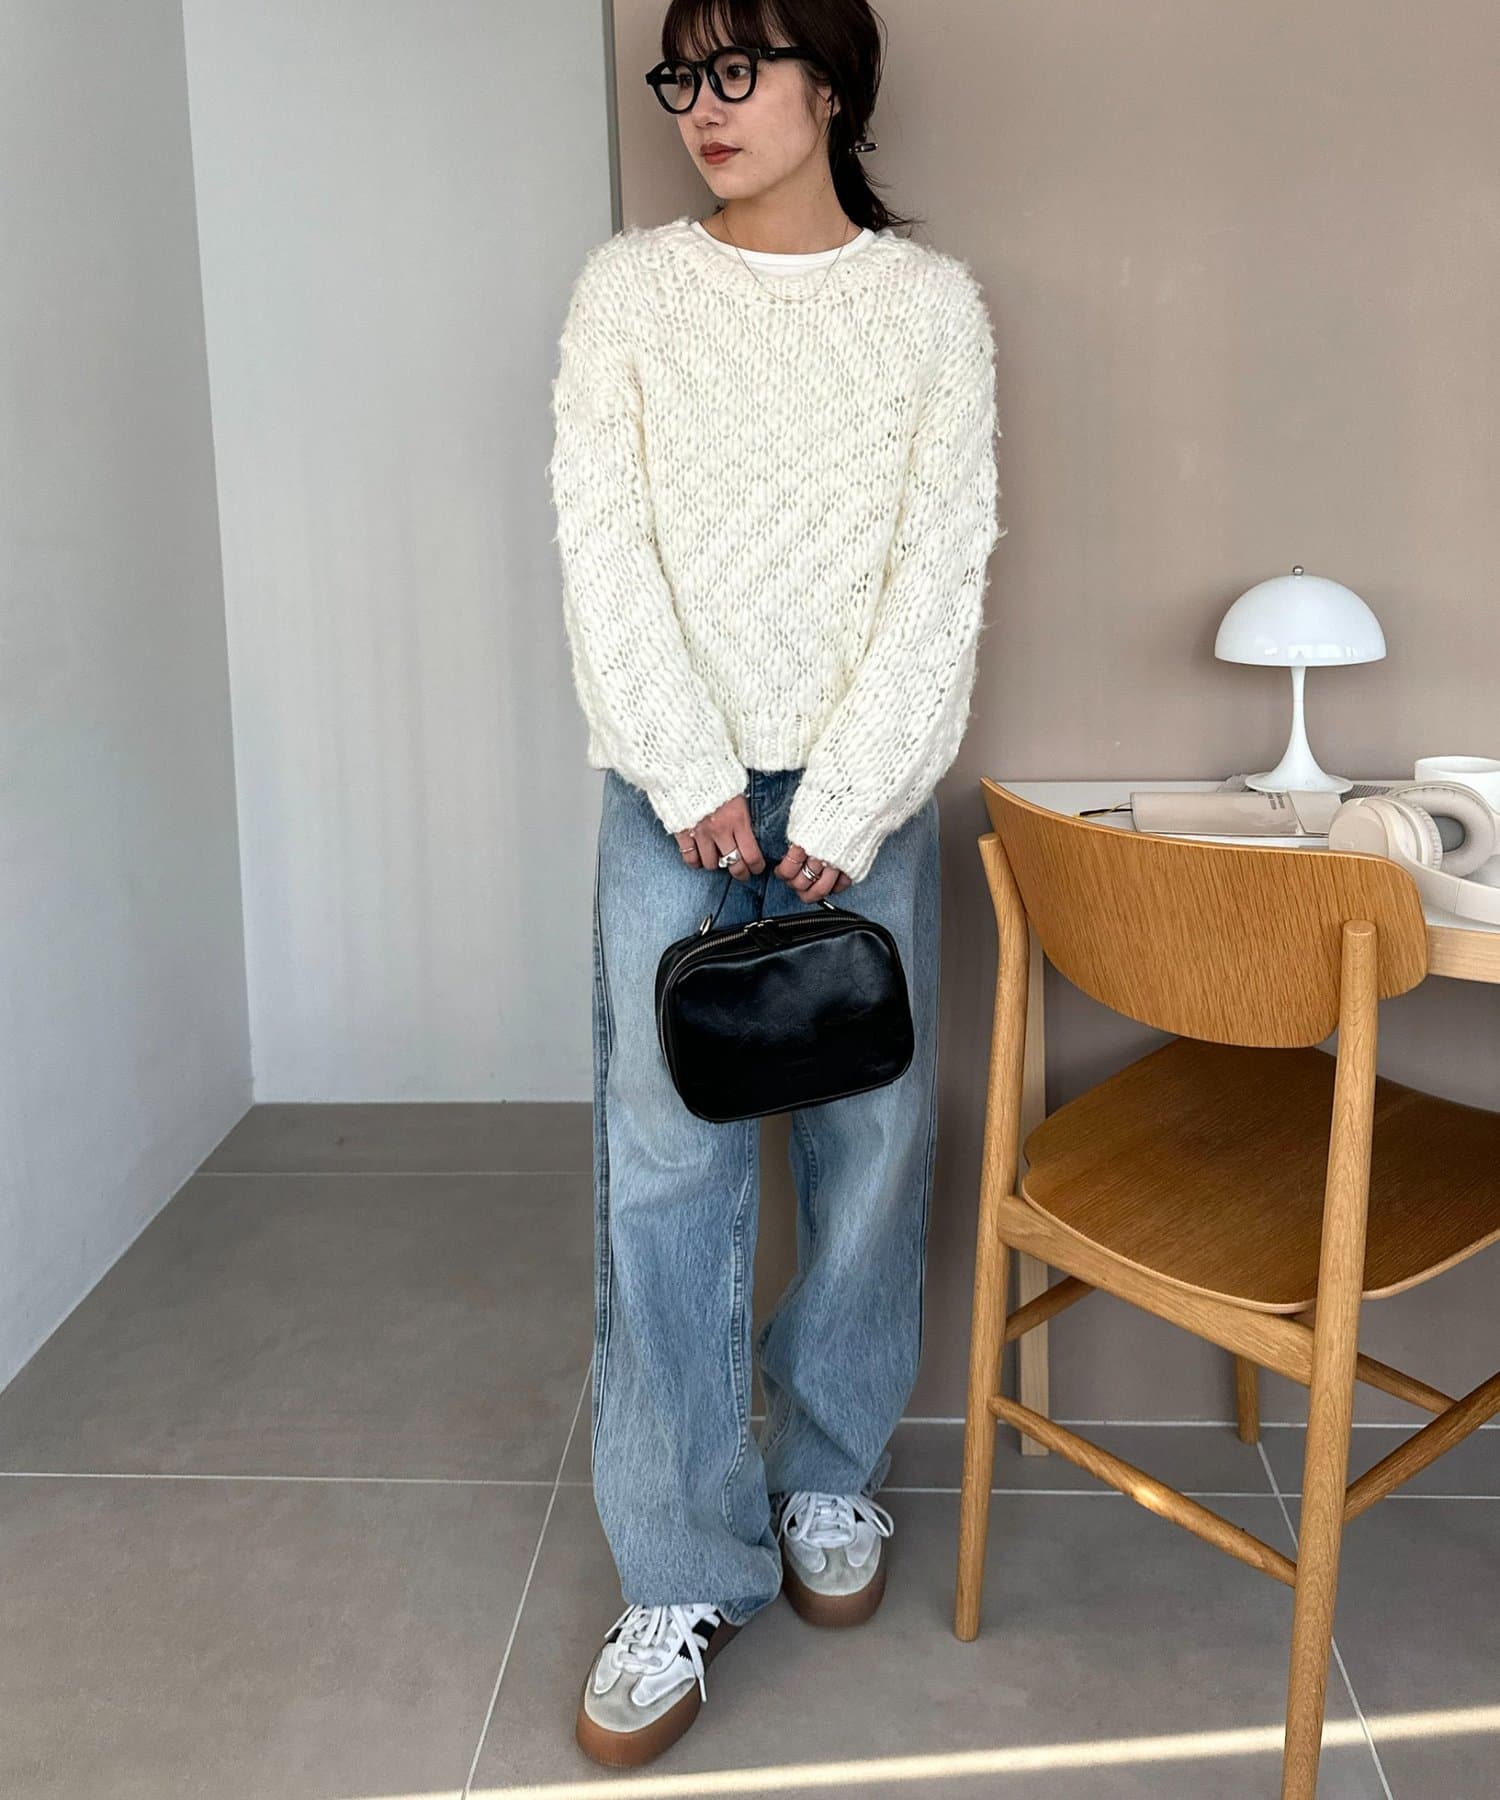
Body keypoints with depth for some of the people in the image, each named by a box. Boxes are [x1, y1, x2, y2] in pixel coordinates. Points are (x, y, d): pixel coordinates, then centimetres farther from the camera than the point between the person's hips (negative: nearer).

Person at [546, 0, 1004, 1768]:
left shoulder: (932, 301, 3)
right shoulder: (627, 286, 4)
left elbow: (943, 570, -3)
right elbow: (602, 546, -3)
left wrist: (844, 806, -11)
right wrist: (692, 777, -11)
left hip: (865, 784, 1)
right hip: (675, 781, 0)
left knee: (871, 1140, 6)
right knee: (664, 1163, -3)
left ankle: (831, 1470, 29)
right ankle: (685, 1569, 9)